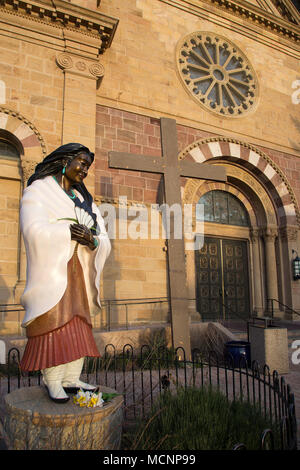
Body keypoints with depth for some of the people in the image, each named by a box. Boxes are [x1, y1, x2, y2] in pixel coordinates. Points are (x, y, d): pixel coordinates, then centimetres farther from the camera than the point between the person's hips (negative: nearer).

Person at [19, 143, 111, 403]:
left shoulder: (84, 200, 18)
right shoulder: (38, 191, 1)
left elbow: (104, 241, 9)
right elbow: (34, 230, -17)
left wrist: (92, 239, -13)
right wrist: (71, 231, -13)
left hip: (77, 271, 6)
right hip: (50, 271, -5)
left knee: (77, 324, 3)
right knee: (53, 324, -6)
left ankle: (71, 379, 11)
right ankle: (52, 382, 5)